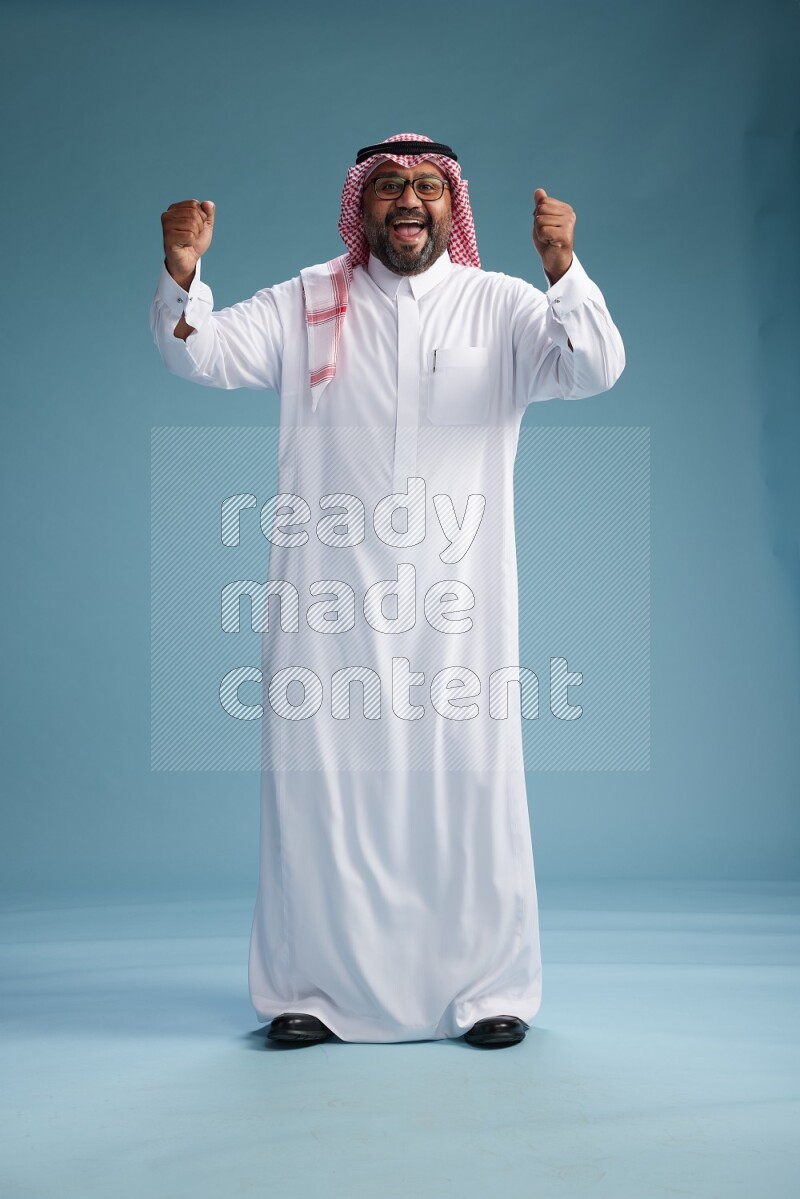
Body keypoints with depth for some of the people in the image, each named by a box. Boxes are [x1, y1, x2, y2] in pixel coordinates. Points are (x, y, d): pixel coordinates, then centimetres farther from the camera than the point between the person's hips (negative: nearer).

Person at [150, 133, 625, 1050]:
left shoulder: (502, 307, 8)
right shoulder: (306, 305, 11)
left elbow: (593, 370, -6)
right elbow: (202, 356, 4)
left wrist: (562, 268, -23)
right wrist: (181, 275, -17)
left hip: (456, 603, 0)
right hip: (328, 598, 1)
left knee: (469, 785, 2)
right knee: (318, 782, 4)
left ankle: (488, 990, 17)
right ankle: (311, 989, 19)